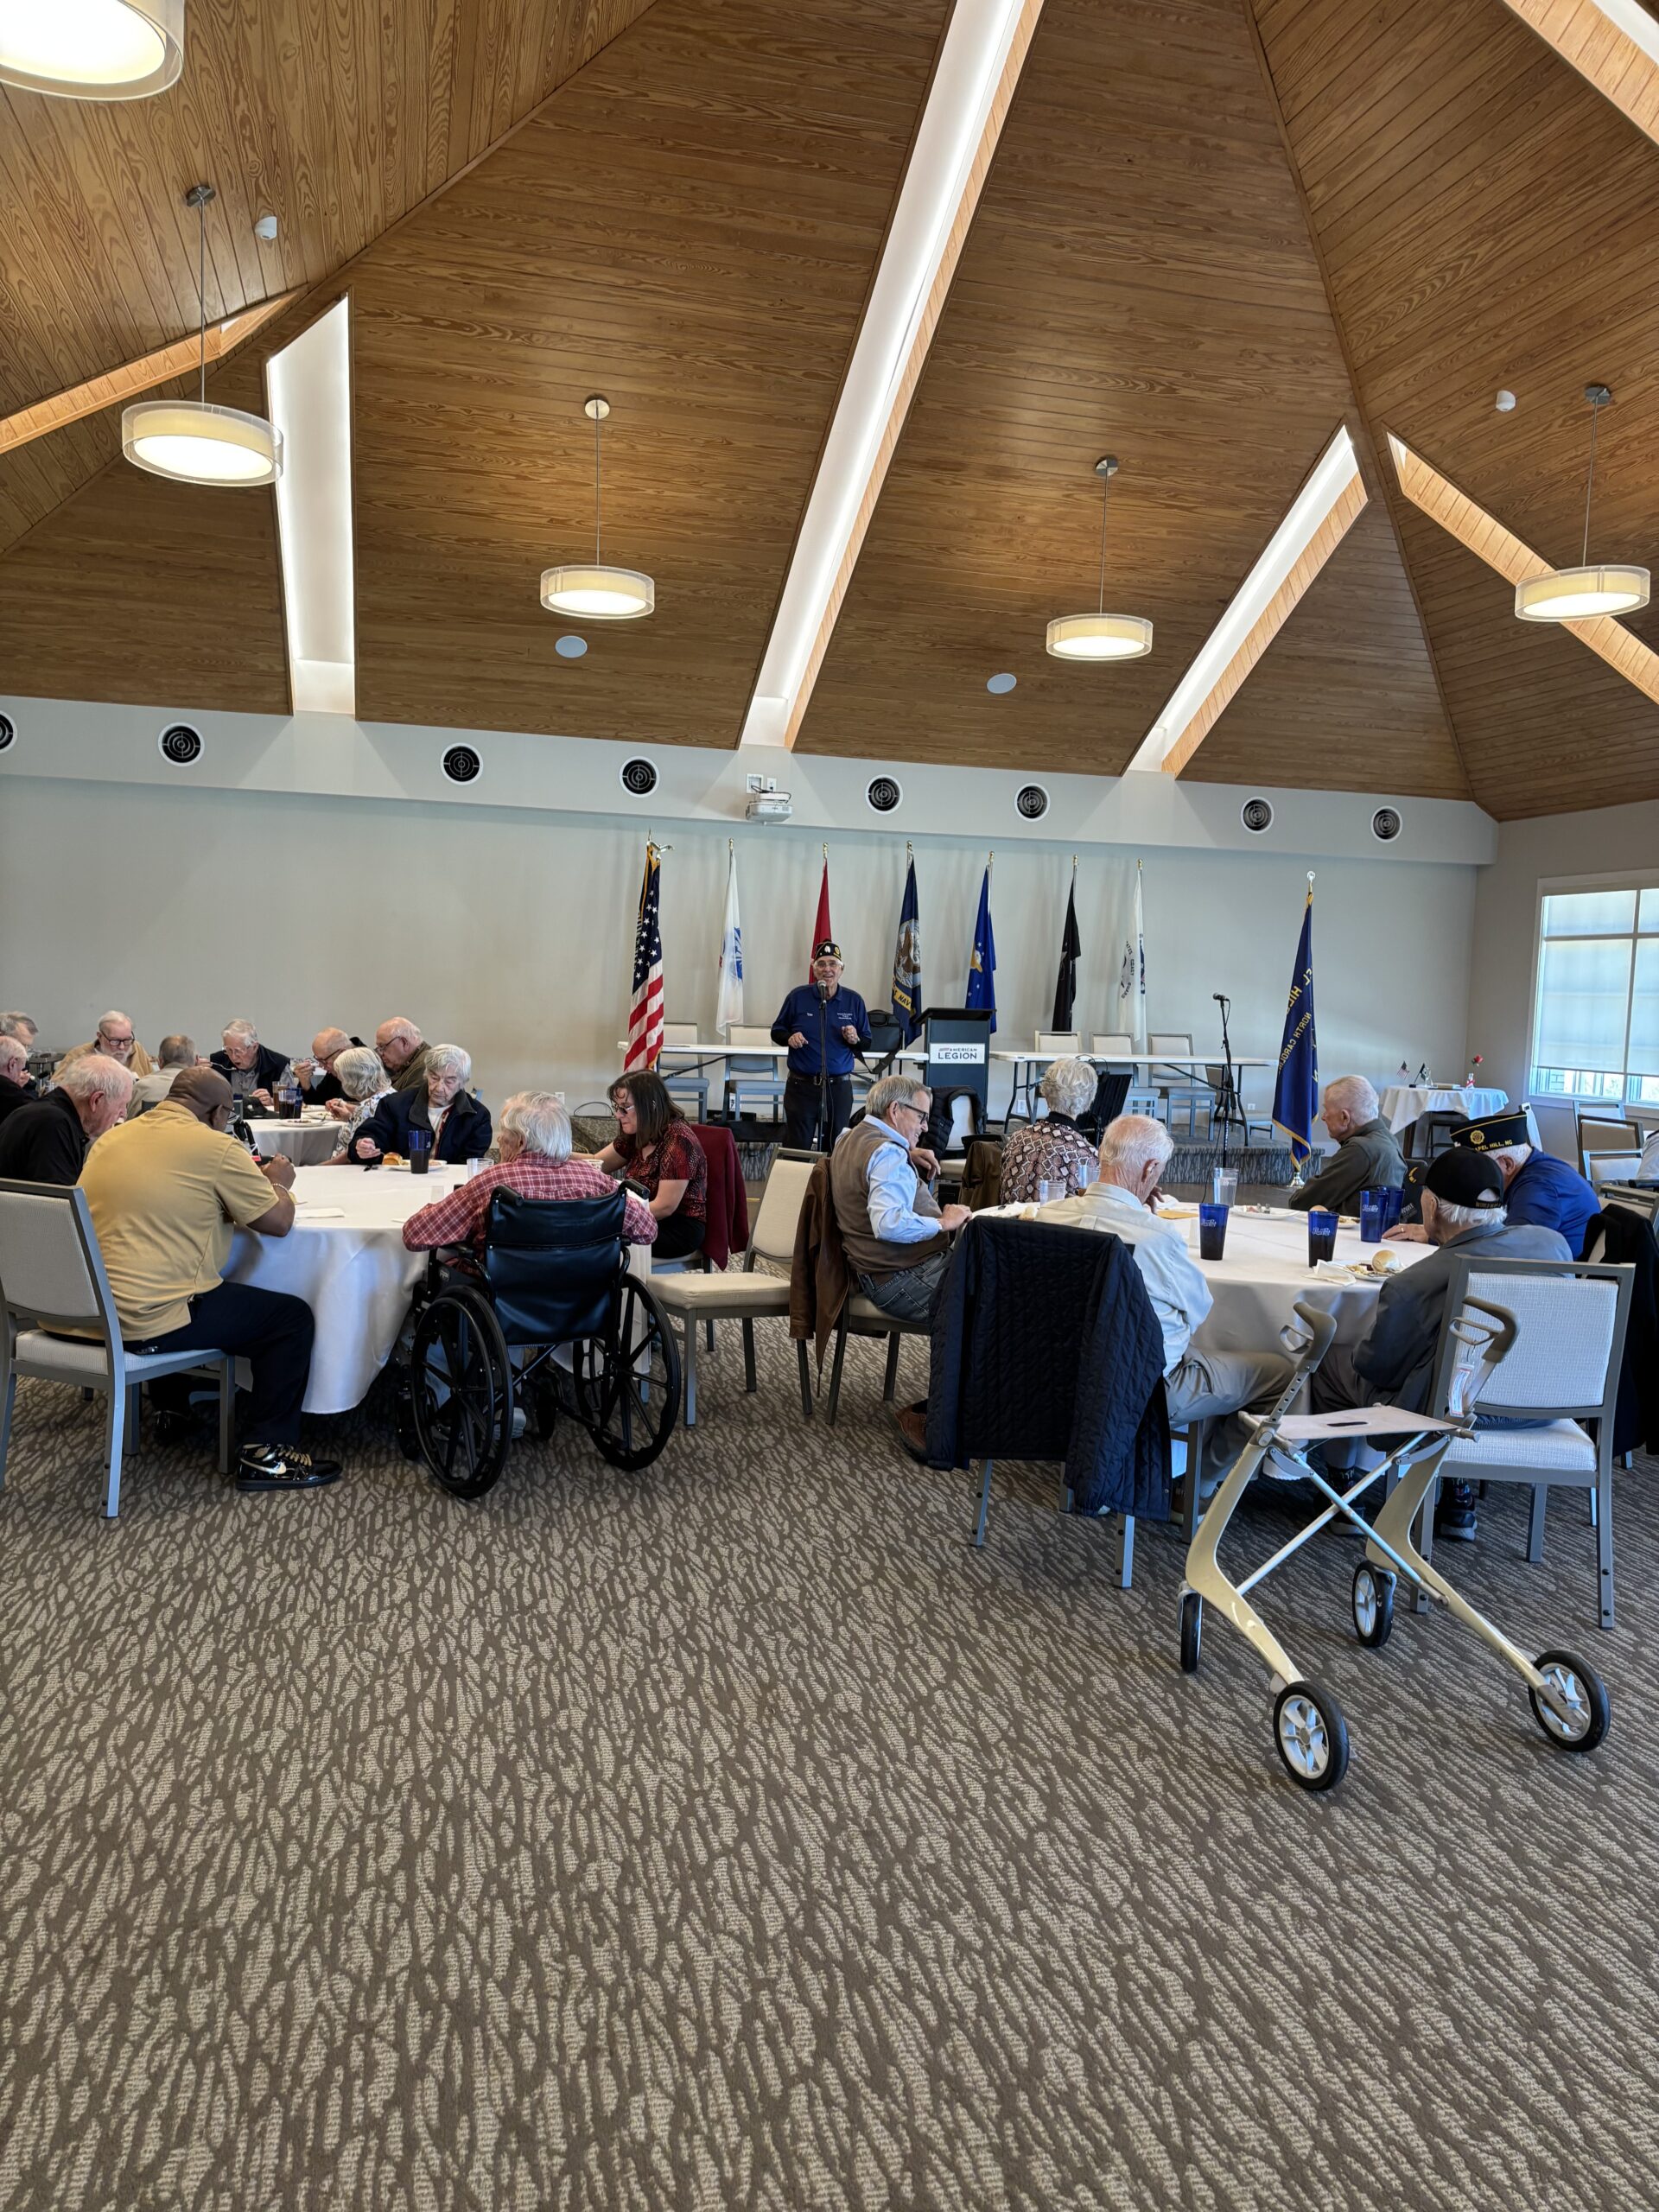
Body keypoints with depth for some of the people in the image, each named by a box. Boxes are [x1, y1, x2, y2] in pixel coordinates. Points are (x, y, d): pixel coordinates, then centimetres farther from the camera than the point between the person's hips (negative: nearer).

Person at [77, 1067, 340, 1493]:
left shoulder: (111, 1140, 11)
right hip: (148, 1322, -8)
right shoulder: (213, 1146, -11)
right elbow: (278, 1221, -6)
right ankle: (265, 1453, 6)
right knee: (292, 1317, 5)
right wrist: (276, 1182, 16)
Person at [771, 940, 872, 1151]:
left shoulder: (854, 1001, 3)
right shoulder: (798, 996, -1)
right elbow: (776, 1031, 9)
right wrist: (789, 1037, -13)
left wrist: (855, 1040, -13)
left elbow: (867, 1044, 9)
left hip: (839, 1087, 1)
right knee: (799, 1150, 4)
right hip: (801, 1086, -1)